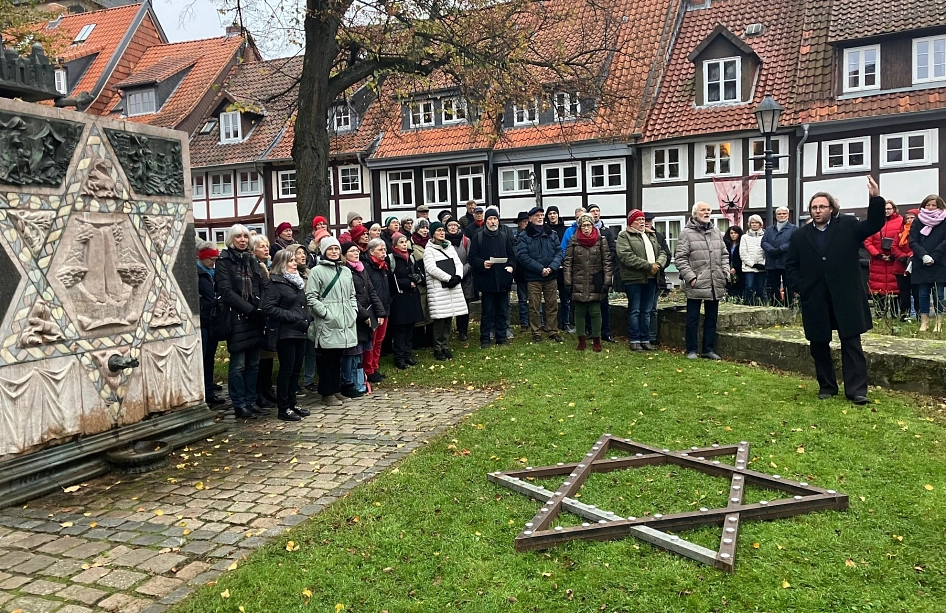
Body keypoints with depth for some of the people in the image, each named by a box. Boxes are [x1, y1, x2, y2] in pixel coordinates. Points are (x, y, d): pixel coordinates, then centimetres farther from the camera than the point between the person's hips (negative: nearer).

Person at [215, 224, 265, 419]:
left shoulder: (251, 260, 17)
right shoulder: (224, 261, -2)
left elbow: (262, 288, 14)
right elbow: (226, 292, -11)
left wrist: (262, 309, -4)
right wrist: (250, 310, -17)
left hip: (255, 318, 6)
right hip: (237, 319, -5)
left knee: (253, 363, 8)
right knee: (238, 364, -2)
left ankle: (250, 401, 16)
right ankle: (239, 405, 5)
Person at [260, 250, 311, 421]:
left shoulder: (297, 282, 18)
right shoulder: (275, 283, -8)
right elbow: (268, 307, -18)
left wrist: (306, 319, 7)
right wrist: (294, 318, -18)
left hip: (300, 332, 8)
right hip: (285, 333, -8)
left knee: (296, 369, 10)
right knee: (287, 369, -4)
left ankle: (291, 404, 20)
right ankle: (283, 408, 4)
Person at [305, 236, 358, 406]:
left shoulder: (346, 270, 16)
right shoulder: (317, 271, -3)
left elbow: (352, 295, 23)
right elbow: (311, 297, -8)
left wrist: (354, 310, 8)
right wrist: (326, 313, -15)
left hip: (345, 322, 6)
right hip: (327, 323, -6)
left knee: (337, 357, 13)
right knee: (327, 358, 0)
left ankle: (336, 389, 22)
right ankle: (327, 394, 7)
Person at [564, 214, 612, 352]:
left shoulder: (601, 240, 2)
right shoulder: (573, 241, 3)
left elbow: (607, 262, 1)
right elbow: (567, 262, 3)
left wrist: (607, 281, -5)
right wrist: (567, 282, -3)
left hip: (595, 282, -1)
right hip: (578, 282, 1)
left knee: (595, 312, 1)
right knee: (579, 312, 7)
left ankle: (596, 340, 12)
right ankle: (581, 340, 17)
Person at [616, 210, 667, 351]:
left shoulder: (652, 235, 19)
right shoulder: (624, 236, -3)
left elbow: (662, 252, 14)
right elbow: (626, 257, -17)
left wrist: (658, 264, -9)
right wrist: (649, 266, -17)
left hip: (651, 279, 6)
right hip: (634, 279, -6)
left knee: (647, 311, 10)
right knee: (634, 311, 0)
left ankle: (645, 340, 17)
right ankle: (635, 340, 7)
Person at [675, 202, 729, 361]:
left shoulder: (716, 232, 14)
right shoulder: (686, 233, -5)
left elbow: (724, 254, 19)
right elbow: (680, 258, -9)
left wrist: (725, 273, 7)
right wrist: (690, 277, -16)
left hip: (715, 285, 6)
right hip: (696, 285, -6)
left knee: (711, 318, 12)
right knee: (693, 319, 2)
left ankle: (708, 349, 21)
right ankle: (691, 350, 12)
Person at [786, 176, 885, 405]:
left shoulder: (848, 226, 4)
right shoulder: (800, 236, 7)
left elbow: (873, 225, -9)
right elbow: (791, 266, 10)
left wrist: (875, 198, -22)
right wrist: (800, 287, -3)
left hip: (845, 299, -2)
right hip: (815, 301, 2)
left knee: (851, 344, 1)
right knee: (819, 346, 10)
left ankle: (856, 390, 4)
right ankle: (826, 386, 23)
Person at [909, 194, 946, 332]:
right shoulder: (917, 221, 8)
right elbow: (912, 242, 1)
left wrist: (933, 257, -14)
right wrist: (923, 255, -13)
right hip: (921, 264, 1)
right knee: (923, 293, 3)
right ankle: (924, 321, 8)